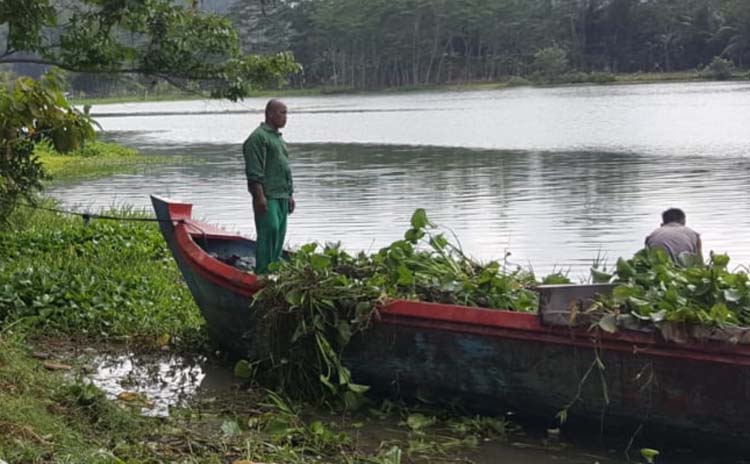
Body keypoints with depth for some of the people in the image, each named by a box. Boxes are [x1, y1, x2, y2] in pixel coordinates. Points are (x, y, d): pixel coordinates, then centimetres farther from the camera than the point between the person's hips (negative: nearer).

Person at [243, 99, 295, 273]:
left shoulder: (278, 137, 23)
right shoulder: (258, 137, -8)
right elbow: (254, 172, -15)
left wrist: (290, 194, 23)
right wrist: (259, 196, -21)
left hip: (282, 196, 9)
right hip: (267, 196, -9)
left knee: (280, 233, 8)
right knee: (269, 230, -15)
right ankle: (263, 272, -14)